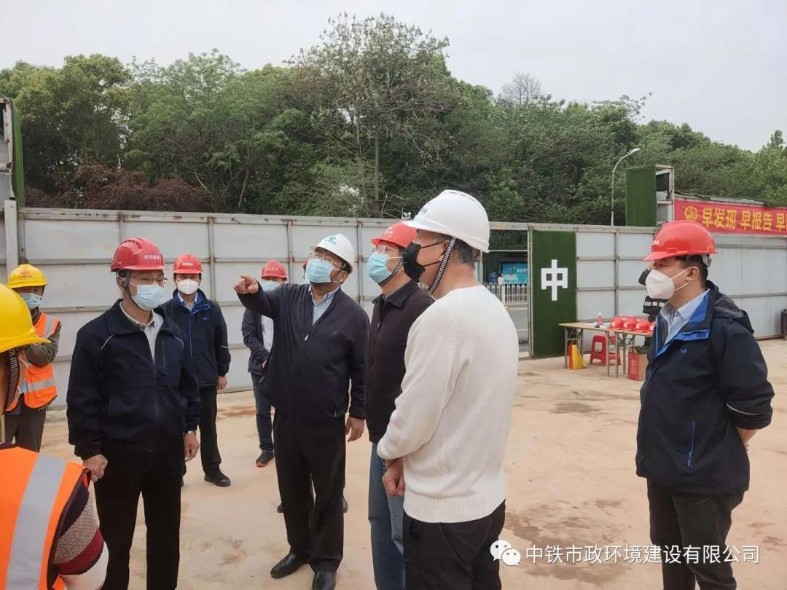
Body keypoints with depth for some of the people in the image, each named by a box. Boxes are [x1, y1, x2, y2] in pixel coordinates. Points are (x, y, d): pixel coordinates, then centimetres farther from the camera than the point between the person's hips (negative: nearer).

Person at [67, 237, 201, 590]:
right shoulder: (96, 334, -11)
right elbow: (82, 399, -11)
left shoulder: (173, 333, 5)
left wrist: (190, 427, 13)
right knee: (116, 539, 11)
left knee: (166, 534, 17)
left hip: (168, 450, 5)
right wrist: (89, 450, -12)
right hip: (118, 454, -4)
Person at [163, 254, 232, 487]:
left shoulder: (212, 309, 0)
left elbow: (221, 343, 4)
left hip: (207, 380, 1)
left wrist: (222, 372, 5)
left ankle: (212, 469, 24)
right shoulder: (166, 311, -5)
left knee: (208, 427, 12)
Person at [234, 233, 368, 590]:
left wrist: (358, 412, -3)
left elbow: (361, 368, -4)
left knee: (327, 494, 11)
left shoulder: (353, 315, -8)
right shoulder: (288, 298, 3)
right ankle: (300, 548, 41)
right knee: (291, 490, 19)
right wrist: (250, 292, -39)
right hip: (286, 417, 4)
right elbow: (263, 303, -17)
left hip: (326, 423, -4)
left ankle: (326, 561, 30)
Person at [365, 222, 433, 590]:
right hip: (382, 438, 9)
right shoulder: (381, 307, 10)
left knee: (405, 534, 4)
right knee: (381, 523, 21)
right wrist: (377, 431, 15)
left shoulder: (421, 308, -20)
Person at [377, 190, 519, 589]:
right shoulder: (496, 310, 4)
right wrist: (405, 460, 12)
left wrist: (389, 451, 1)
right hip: (487, 497, 8)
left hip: (442, 510, -8)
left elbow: (413, 417, -21)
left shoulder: (442, 317, -24)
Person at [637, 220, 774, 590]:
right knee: (671, 554, 22)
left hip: (704, 476, -8)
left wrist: (721, 454, -6)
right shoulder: (666, 321, 7)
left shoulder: (724, 326, -20)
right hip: (662, 469, 8)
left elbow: (753, 405, -18)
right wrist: (661, 450, 15)